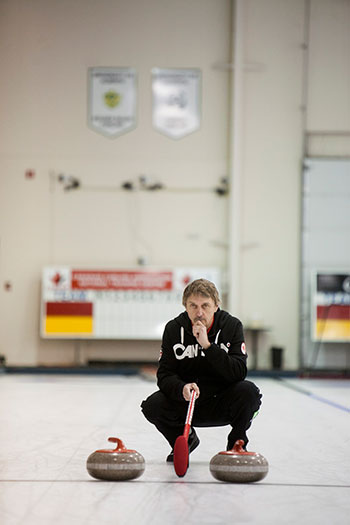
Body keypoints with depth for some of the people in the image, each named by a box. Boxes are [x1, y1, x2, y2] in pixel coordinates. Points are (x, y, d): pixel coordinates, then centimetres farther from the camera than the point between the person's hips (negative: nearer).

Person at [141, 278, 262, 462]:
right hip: (185, 402, 2)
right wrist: (182, 388, -35)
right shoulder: (174, 328, -8)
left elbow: (239, 372, -22)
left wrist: (208, 345, -31)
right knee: (152, 406, -25)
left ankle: (237, 444, -2)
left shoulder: (232, 325, -12)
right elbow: (164, 375, -12)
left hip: (222, 404, -1)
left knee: (248, 391, -31)